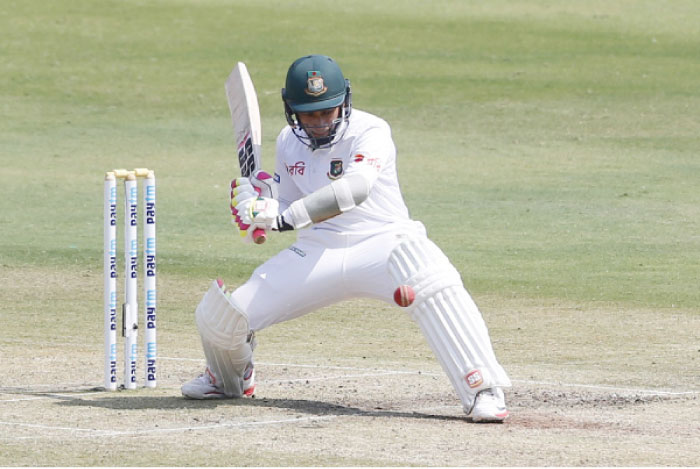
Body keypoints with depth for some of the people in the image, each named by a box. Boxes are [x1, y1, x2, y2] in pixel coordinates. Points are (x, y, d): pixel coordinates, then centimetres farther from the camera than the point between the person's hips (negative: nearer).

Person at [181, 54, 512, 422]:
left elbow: (355, 188, -34)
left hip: (381, 243, -5)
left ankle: (483, 391, -35)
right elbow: (288, 209, 14)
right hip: (316, 254, 5)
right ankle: (228, 379, 33)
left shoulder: (369, 133, -15)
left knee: (434, 285, -39)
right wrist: (261, 200, -10)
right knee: (217, 316, -4)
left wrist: (285, 216, -42)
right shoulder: (289, 142, 6)